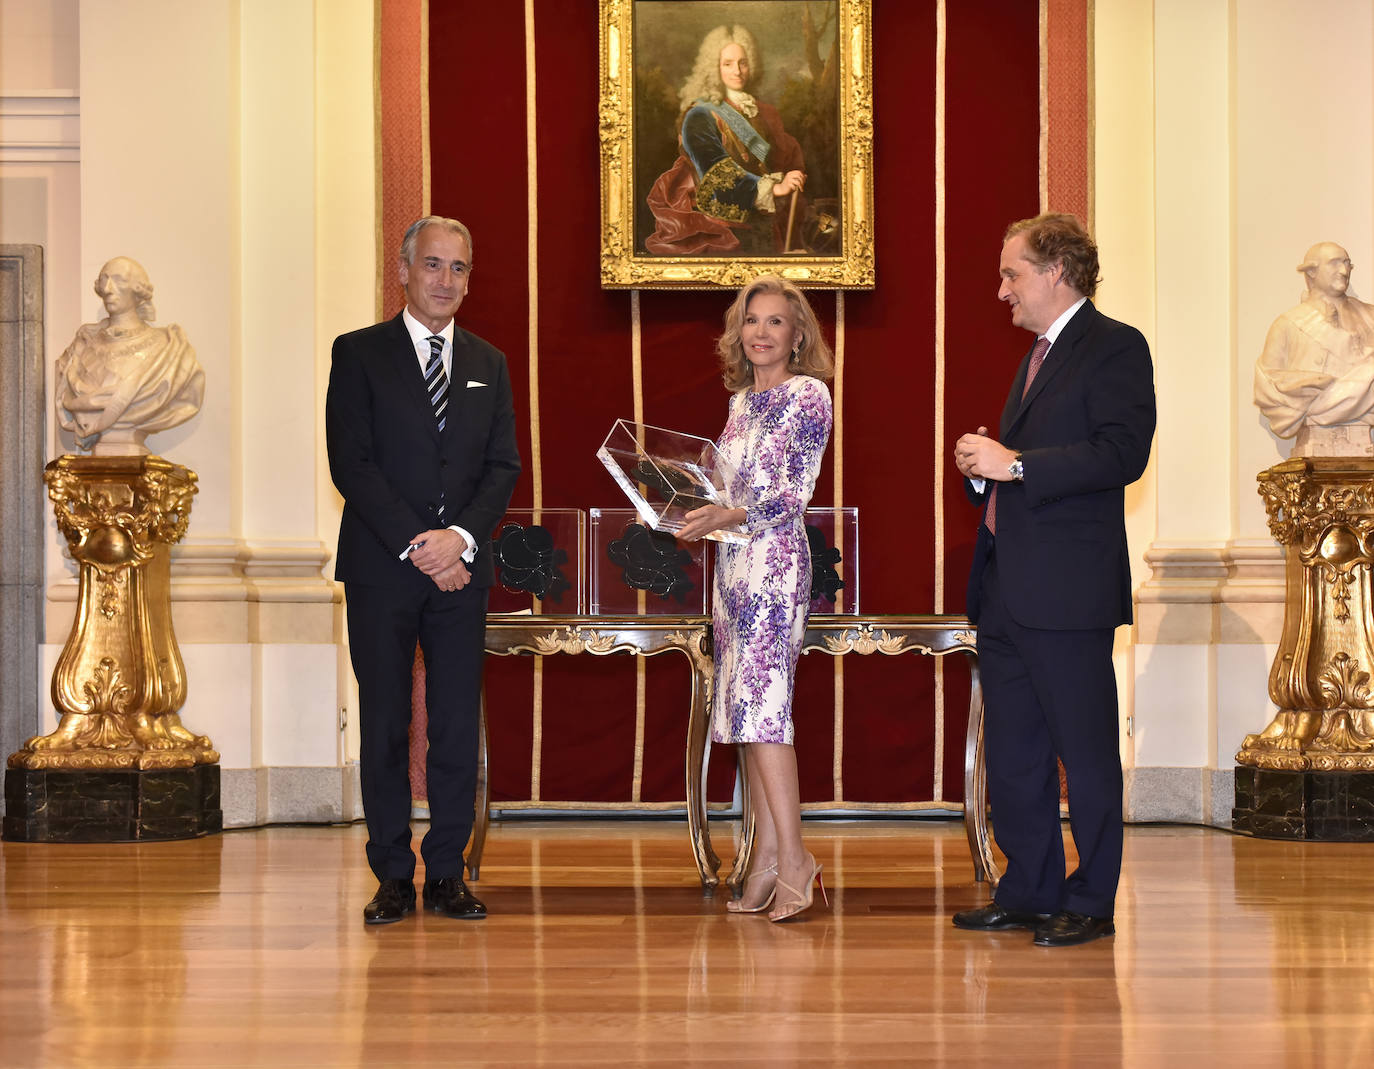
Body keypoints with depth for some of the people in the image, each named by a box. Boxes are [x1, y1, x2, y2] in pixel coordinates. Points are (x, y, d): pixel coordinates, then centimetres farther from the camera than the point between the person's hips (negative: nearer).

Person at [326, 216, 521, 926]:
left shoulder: (488, 365, 14)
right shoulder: (360, 354, 2)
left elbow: (504, 465, 8)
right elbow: (351, 463, -6)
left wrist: (460, 537, -10)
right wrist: (416, 546, -13)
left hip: (460, 571, 3)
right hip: (381, 572, -3)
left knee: (459, 728, 0)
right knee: (385, 728, 1)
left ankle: (446, 874, 8)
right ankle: (393, 878, 8)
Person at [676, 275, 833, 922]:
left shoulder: (808, 395, -6)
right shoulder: (742, 400, 17)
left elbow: (796, 494, -13)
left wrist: (731, 517, -25)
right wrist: (696, 514, 8)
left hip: (776, 557, -8)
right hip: (734, 560, 8)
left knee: (762, 702, -15)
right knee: (745, 707, 5)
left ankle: (792, 857, -14)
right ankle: (767, 860, 6)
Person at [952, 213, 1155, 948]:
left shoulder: (1114, 347, -7)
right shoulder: (1037, 357, 22)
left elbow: (1123, 453, -19)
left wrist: (1014, 464, -20)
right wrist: (982, 467, 8)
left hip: (1068, 589, -9)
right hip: (1006, 587, 9)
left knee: (1085, 753, -2)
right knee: (1011, 754, 12)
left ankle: (1090, 903, 5)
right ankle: (1029, 892, 20)